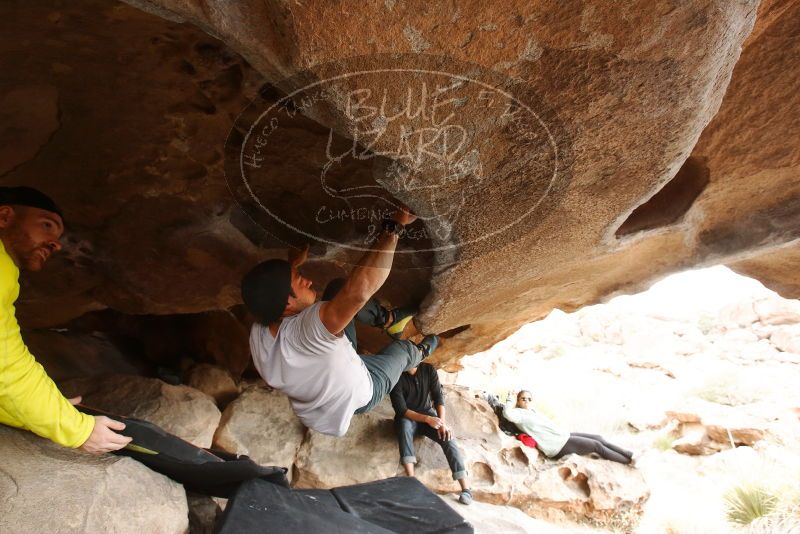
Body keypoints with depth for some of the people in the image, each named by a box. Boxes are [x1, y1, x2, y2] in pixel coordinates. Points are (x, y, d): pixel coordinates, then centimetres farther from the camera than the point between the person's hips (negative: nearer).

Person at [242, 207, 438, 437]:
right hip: (359, 396, -5)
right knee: (403, 348, 22)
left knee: (339, 289, -3)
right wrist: (395, 226, -53)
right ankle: (421, 352, 57)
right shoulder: (307, 329, -50)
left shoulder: (258, 333, -26)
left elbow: (275, 284, -8)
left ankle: (387, 319, 20)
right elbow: (359, 290, -61)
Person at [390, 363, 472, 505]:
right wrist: (426, 419, -33)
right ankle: (410, 478, -44)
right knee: (404, 425, -38)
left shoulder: (428, 370, -6)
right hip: (407, 417, -3)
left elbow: (438, 397, -9)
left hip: (428, 414, 3)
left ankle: (466, 487, -28)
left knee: (447, 437, -24)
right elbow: (401, 409, -21)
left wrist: (442, 422, -24)